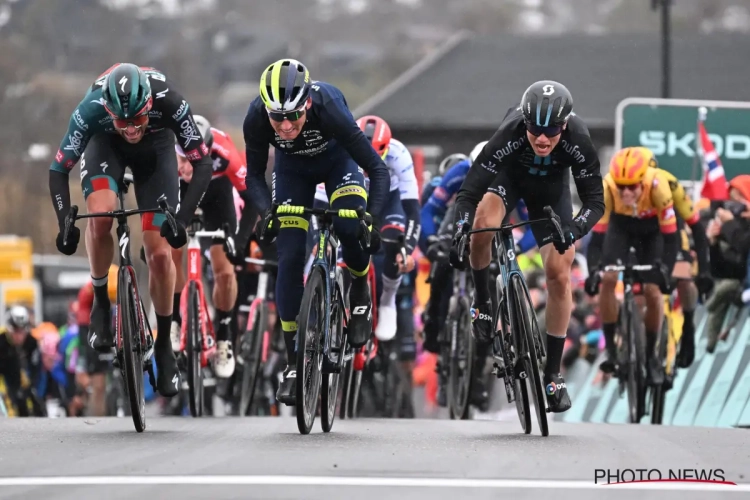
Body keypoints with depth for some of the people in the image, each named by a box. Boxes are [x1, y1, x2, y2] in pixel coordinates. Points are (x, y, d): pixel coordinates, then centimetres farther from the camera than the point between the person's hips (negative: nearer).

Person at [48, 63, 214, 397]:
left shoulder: (169, 102, -39)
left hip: (155, 149, 0)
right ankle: (100, 302, -7)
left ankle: (164, 346, 10)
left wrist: (182, 218, -40)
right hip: (106, 145, 0)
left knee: (160, 253, -8)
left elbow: (202, 164, -30)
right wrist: (65, 222, -39)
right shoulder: (92, 108, -37)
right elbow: (59, 170, -26)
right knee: (100, 215, -31)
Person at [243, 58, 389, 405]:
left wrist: (373, 219, -46)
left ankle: (360, 292, 4)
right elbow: (254, 175, -18)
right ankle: (294, 365, 0)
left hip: (337, 159, -2)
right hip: (292, 167, 2)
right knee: (289, 258, -9)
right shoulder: (257, 117, -33)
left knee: (350, 227, -29)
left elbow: (377, 168, -34)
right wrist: (266, 212, -37)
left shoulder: (329, 109, -40)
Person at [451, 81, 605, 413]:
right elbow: (469, 192, -38)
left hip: (551, 187, 1)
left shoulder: (577, 140, -36)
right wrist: (459, 233, -53)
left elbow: (595, 200, -33)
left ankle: (552, 374, 3)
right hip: (510, 176, -1)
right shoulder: (509, 135, -39)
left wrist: (574, 229, -52)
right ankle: (482, 301, -7)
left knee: (558, 275, -8)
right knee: (483, 225, -34)